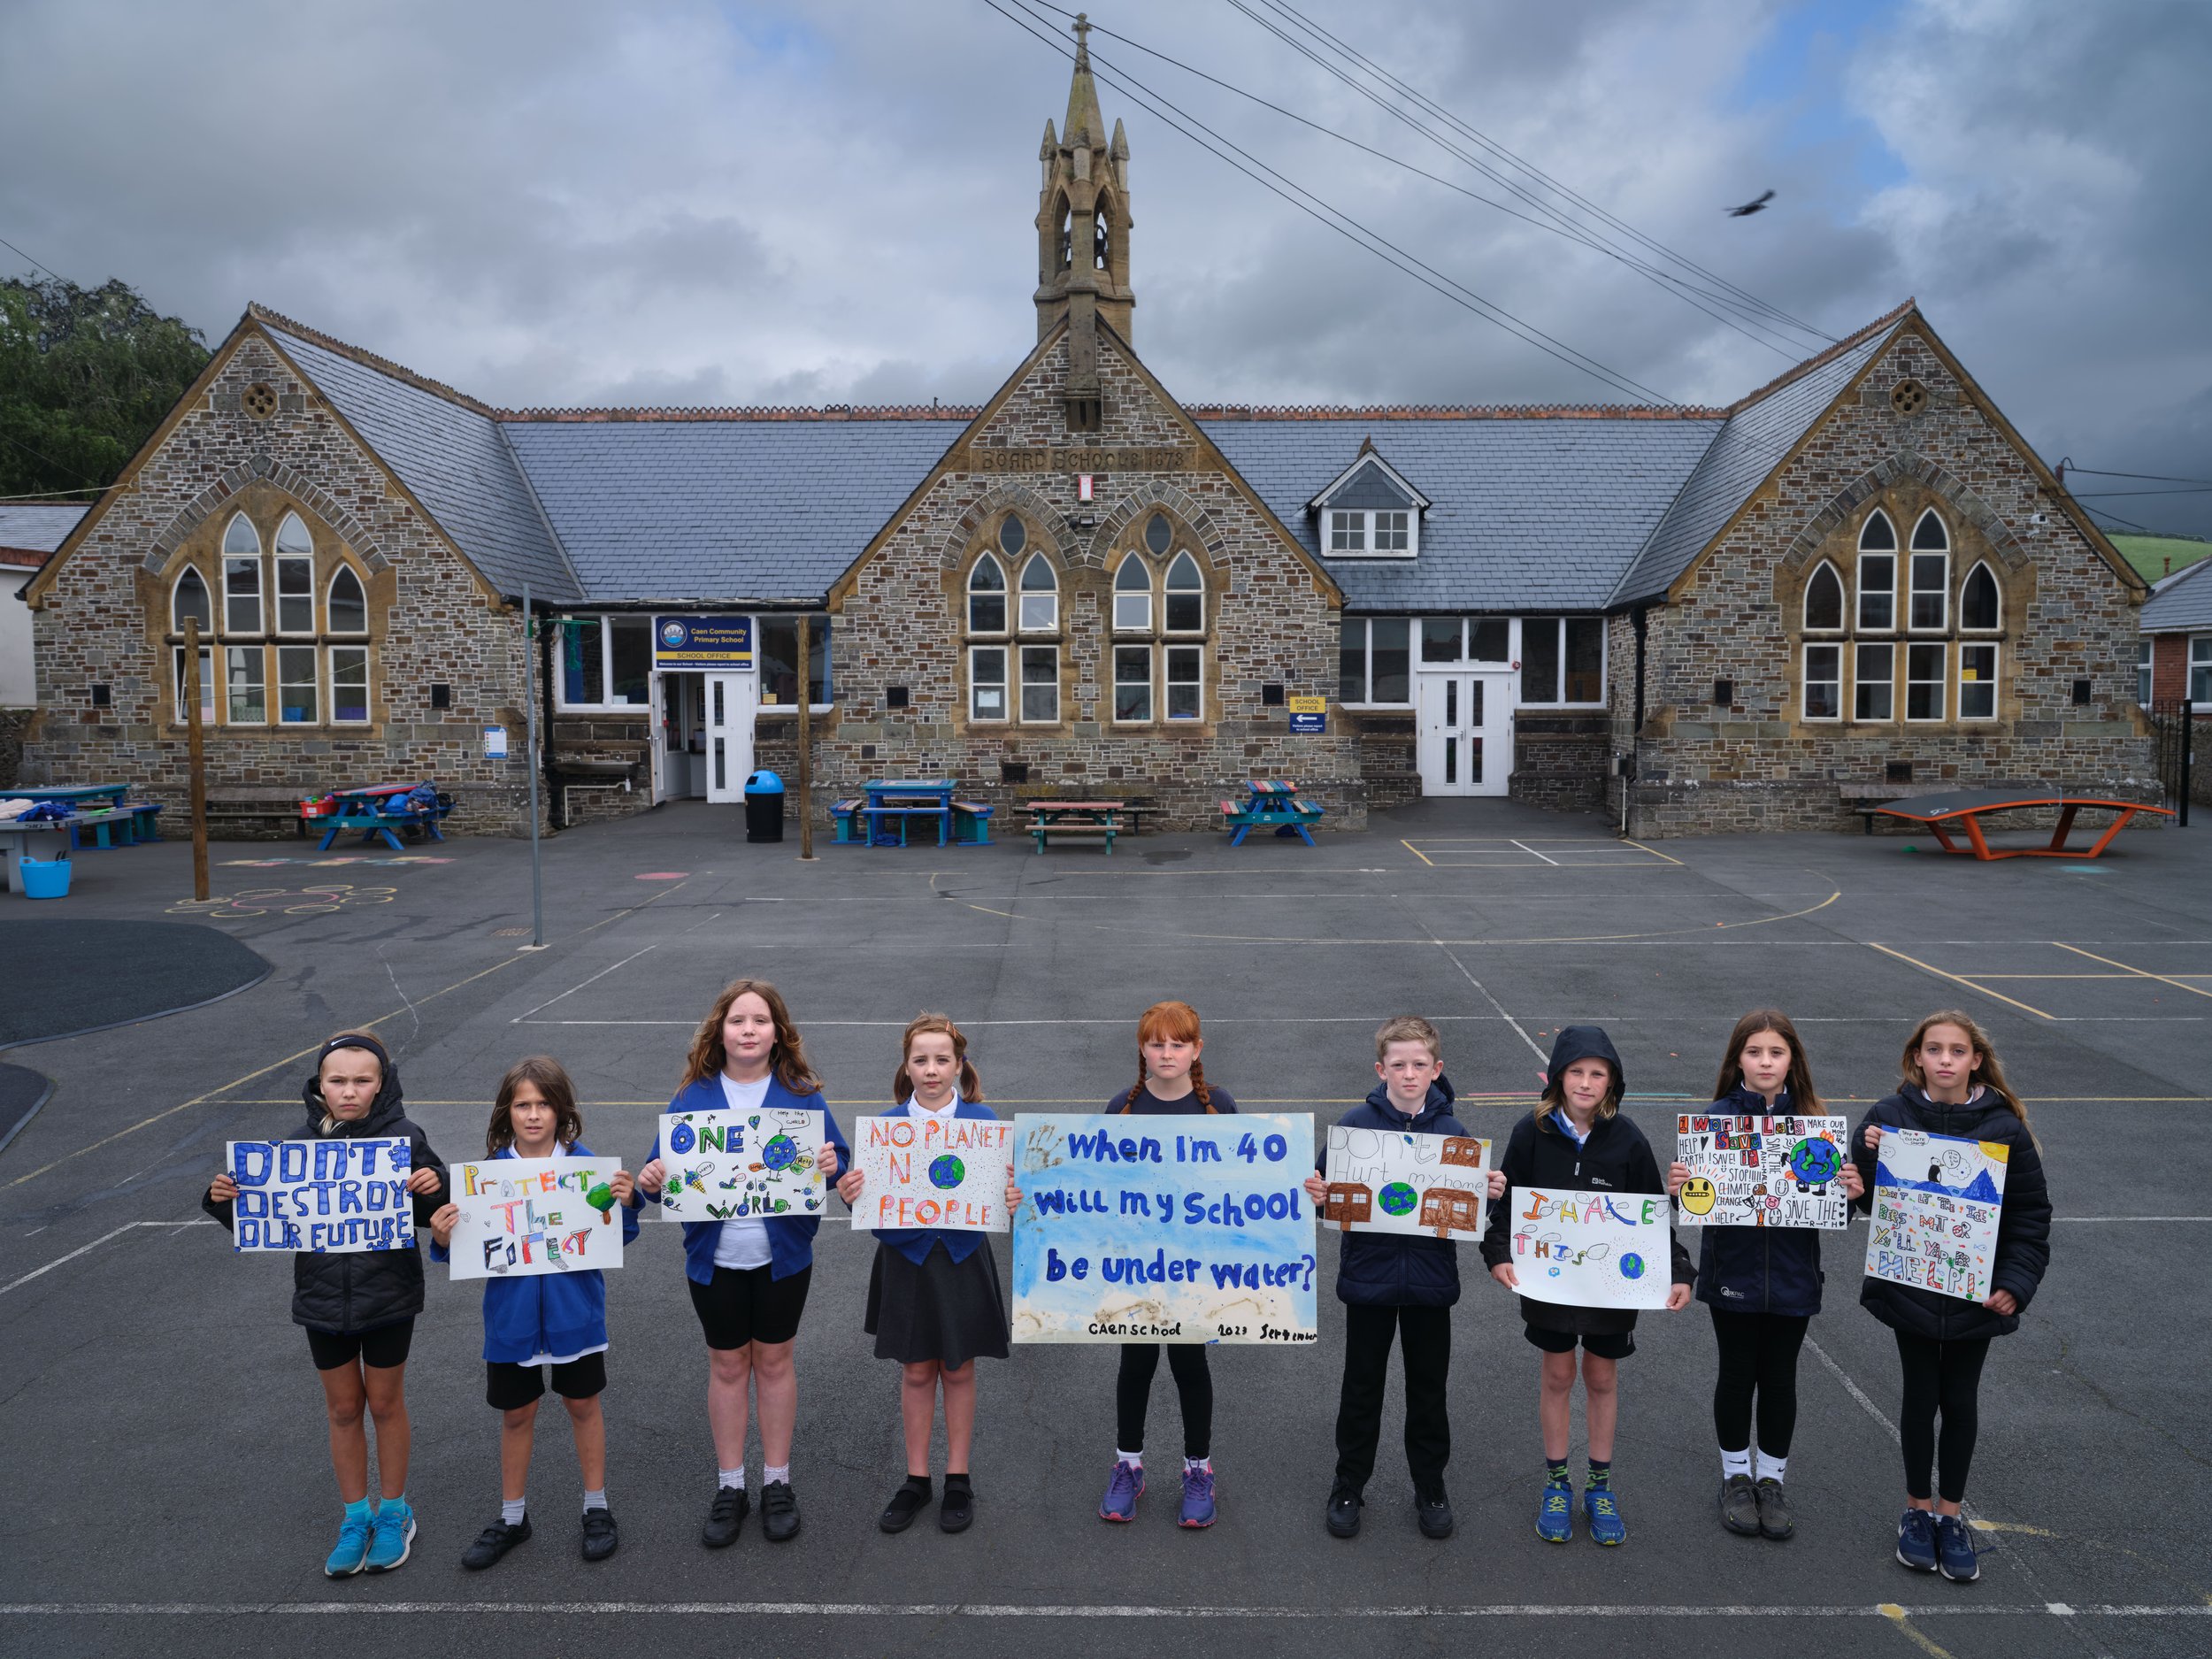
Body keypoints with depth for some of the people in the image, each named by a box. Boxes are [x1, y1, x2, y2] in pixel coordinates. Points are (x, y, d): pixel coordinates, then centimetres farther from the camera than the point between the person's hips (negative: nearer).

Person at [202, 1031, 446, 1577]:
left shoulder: (404, 1138, -13)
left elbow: (430, 1214, -8)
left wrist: (433, 1189, -29)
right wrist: (225, 1201, -15)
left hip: (388, 1299, -3)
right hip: (323, 1300, 3)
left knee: (385, 1404, 14)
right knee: (343, 1409, 17)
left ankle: (393, 1513, 33)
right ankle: (356, 1516, 35)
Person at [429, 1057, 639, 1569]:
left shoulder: (584, 1163, -11)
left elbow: (616, 1237, -7)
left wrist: (625, 1203, -26)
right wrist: (444, 1239, -24)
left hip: (575, 1311, -1)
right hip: (512, 1314, 1)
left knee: (583, 1406, 15)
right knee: (516, 1414, 17)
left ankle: (597, 1508, 33)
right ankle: (512, 1517, 36)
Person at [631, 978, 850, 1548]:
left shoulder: (801, 1094, -5)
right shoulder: (693, 1097, -3)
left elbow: (836, 1158, -4)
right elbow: (663, 1168, -3)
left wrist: (831, 1165, -27)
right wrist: (649, 1181, -25)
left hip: (782, 1256, 0)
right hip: (715, 1257, 1)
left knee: (774, 1361, 12)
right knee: (727, 1366, 12)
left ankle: (777, 1483, 28)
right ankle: (729, 1488, 28)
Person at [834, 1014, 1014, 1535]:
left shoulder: (982, 1121, -6)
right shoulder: (886, 1125, -3)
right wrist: (852, 1195, -22)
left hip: (962, 1259, -1)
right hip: (907, 1259, 1)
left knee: (958, 1371, 11)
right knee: (916, 1372, 12)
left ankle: (958, 1480, 26)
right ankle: (916, 1479, 27)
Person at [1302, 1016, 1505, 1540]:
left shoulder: (1452, 1130, -3)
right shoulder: (1355, 1124, -9)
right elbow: (1328, 1191, -4)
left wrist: (1491, 1193, -16)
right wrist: (1318, 1197, -25)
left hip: (1431, 1280, 1)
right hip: (1368, 1277, -1)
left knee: (1429, 1388, 15)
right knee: (1361, 1386, 13)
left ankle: (1430, 1487, 34)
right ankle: (1348, 1486, 30)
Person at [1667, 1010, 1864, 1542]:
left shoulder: (1811, 1120, -3)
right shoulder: (1717, 1117, -8)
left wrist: (1850, 1193, -21)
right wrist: (1679, 1190, -30)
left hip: (1792, 1274, 1)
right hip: (1733, 1272, -1)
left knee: (1779, 1377, 13)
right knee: (1737, 1373, 12)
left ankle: (1772, 1478, 32)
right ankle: (1736, 1475, 32)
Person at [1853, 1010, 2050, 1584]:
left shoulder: (2003, 1126, -8)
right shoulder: (1889, 1117, -8)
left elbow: (2031, 1212, -2)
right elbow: (1868, 1202, -4)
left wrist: (2015, 1284, -10)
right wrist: (1868, 1154, -22)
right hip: (1908, 1291, 0)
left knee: (1960, 1401, 13)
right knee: (1921, 1397, 12)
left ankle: (1950, 1514, 31)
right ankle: (1918, 1510, 30)